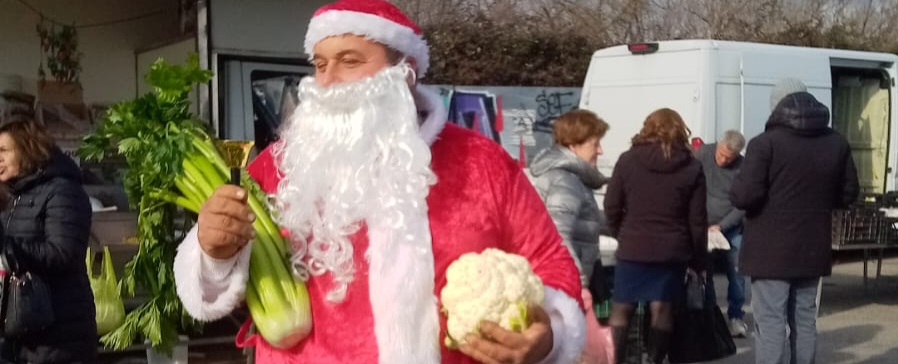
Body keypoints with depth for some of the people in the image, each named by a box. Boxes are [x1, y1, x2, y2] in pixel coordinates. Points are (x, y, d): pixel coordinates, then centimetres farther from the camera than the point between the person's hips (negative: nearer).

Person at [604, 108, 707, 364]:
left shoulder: (628, 160, 0)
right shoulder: (692, 168, 1)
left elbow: (612, 207, 1)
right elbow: (697, 221, 1)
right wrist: (699, 261, 7)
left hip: (632, 248, 0)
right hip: (672, 250, 1)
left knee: (621, 309, 8)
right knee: (662, 309, 7)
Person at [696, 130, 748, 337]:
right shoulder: (703, 154, -8)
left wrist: (721, 226, -15)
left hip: (731, 228, 0)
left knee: (736, 272, -1)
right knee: (703, 272, 2)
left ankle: (736, 316, 11)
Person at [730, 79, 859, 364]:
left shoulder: (765, 143, -13)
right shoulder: (837, 143, 7)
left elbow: (744, 196, -18)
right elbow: (847, 194, 13)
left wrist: (736, 188, 3)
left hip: (771, 251, -5)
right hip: (812, 249, 6)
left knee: (770, 323, -3)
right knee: (804, 321, 15)